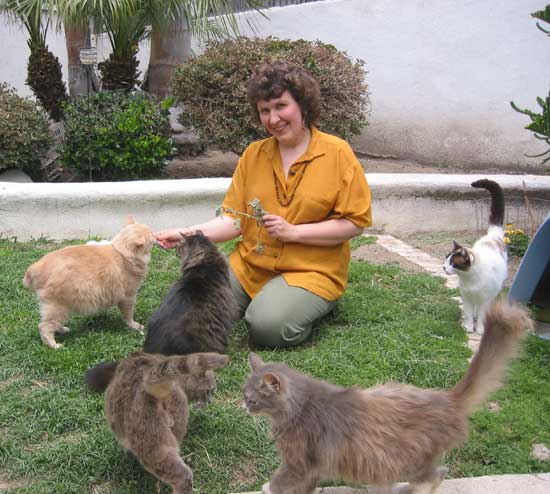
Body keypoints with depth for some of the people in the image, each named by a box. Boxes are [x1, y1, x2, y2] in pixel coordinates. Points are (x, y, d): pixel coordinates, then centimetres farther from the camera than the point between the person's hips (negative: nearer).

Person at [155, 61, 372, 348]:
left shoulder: (337, 153, -5)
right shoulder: (253, 154, 8)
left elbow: (355, 223, -7)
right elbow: (234, 220, 7)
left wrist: (294, 231, -15)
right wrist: (186, 234, -9)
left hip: (310, 270, -4)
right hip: (249, 266, 5)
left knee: (268, 327, -30)